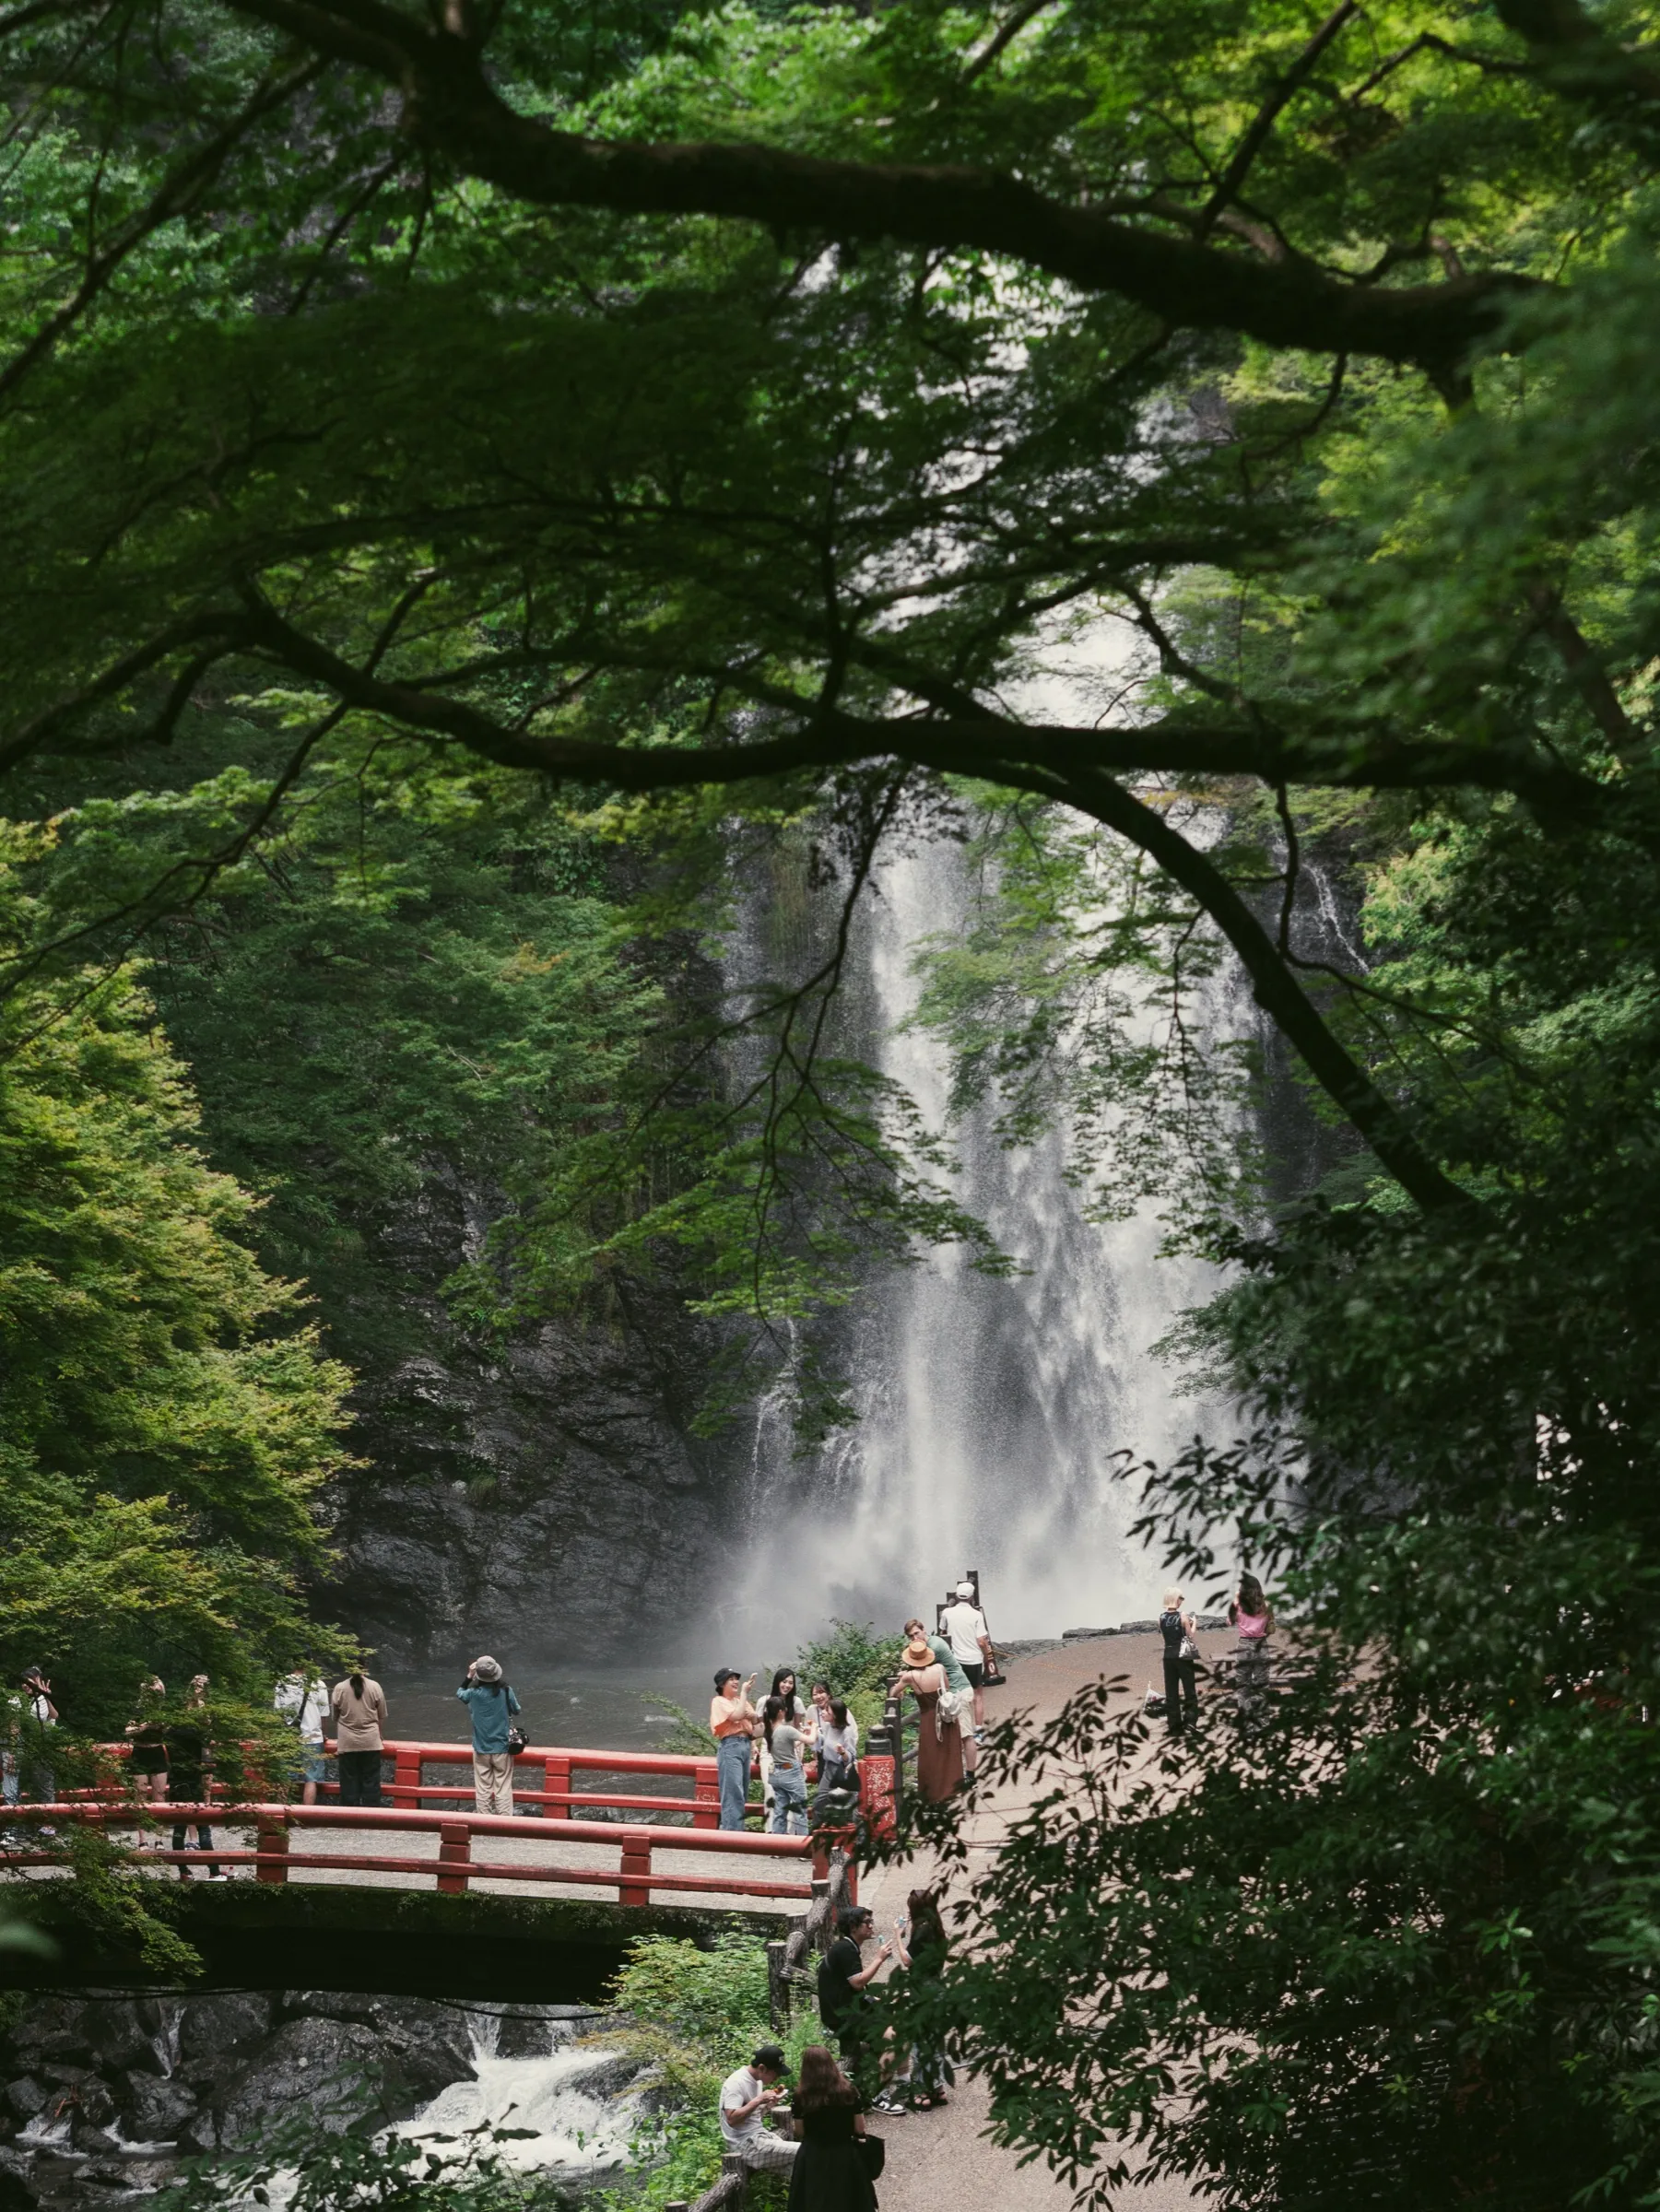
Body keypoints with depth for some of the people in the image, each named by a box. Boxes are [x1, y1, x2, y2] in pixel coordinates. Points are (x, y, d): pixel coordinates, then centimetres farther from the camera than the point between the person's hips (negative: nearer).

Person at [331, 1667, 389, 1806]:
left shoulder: (339, 1688, -5)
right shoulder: (375, 1687, -5)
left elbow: (335, 1717, 5)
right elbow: (382, 1716, 3)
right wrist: (379, 1734, 21)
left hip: (347, 1742, 0)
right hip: (371, 1742, 0)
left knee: (349, 1782, 6)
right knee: (370, 1781, 6)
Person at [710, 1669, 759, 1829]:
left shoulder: (740, 1700, 18)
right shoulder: (719, 1701, -3)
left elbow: (756, 1719, 19)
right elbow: (737, 1715, -18)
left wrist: (753, 1716, -4)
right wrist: (744, 1692, -13)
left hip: (745, 1745, 8)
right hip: (730, 1746, -8)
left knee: (743, 1793, 8)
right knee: (733, 1792, -14)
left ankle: (738, 1830, 13)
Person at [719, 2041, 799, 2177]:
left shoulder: (757, 2080, 11)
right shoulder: (736, 2083, -16)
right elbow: (732, 2119, -24)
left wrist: (770, 2103, 1)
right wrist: (758, 2100, -24)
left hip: (761, 2135, 9)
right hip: (746, 2145, -9)